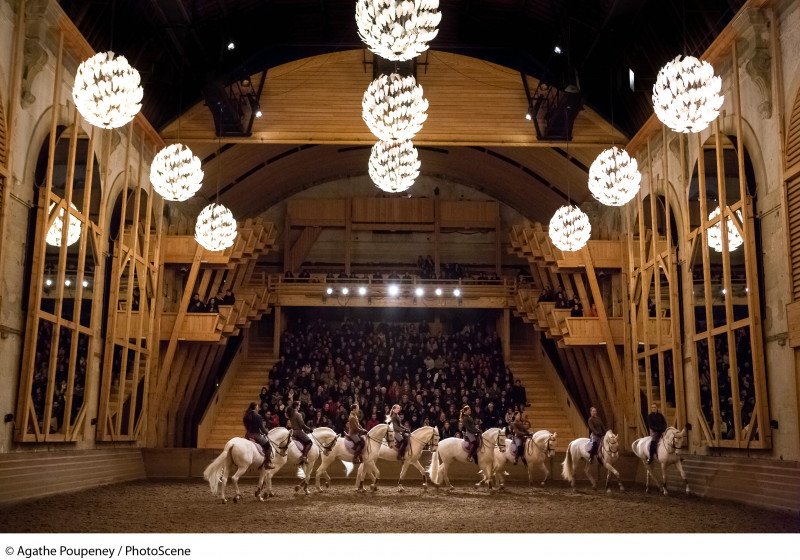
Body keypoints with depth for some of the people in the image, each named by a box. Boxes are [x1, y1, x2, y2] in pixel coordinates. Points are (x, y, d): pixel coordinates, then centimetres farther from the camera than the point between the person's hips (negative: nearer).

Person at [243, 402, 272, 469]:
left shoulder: (245, 416, 7)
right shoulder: (258, 416, -13)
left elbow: (246, 426, 13)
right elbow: (262, 427, -9)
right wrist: (265, 432, 9)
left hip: (248, 435, 7)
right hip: (256, 435, -7)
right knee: (268, 446, 4)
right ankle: (267, 463, -7)